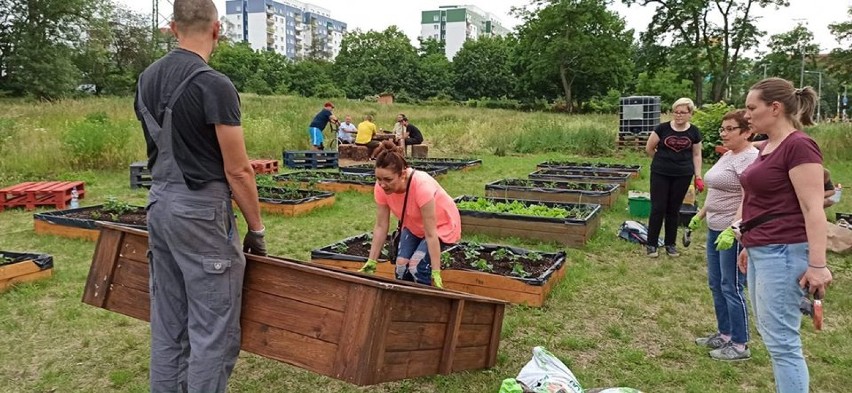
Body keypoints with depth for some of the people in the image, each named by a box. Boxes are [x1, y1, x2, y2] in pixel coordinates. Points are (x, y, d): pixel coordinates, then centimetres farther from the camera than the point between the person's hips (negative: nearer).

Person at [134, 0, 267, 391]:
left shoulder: (147, 80, 11)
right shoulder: (214, 84, -17)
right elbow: (237, 171, -15)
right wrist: (256, 229, -4)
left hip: (159, 205, 9)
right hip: (200, 211, -9)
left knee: (167, 325, 18)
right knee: (213, 331, 0)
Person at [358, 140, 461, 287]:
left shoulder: (422, 186, -39)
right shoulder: (381, 187, -24)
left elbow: (430, 234, -35)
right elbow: (381, 226, -16)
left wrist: (436, 273, -33)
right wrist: (371, 262, -16)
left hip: (441, 225, -5)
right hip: (414, 226, 5)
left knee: (417, 267, -21)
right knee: (401, 264, -12)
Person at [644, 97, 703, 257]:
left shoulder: (694, 132, 1)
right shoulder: (663, 128, -6)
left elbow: (696, 155, 7)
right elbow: (649, 148, 3)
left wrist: (698, 177, 2)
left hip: (682, 176, 2)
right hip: (660, 174, -2)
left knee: (674, 209, 9)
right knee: (658, 208, -1)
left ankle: (670, 244, 21)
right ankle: (651, 244, 8)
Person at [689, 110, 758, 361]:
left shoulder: (750, 158, -17)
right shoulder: (726, 156, 14)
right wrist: (700, 215, 24)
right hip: (715, 228, 10)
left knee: (731, 287, -2)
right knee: (715, 284, 16)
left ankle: (739, 345, 10)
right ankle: (724, 334, 29)